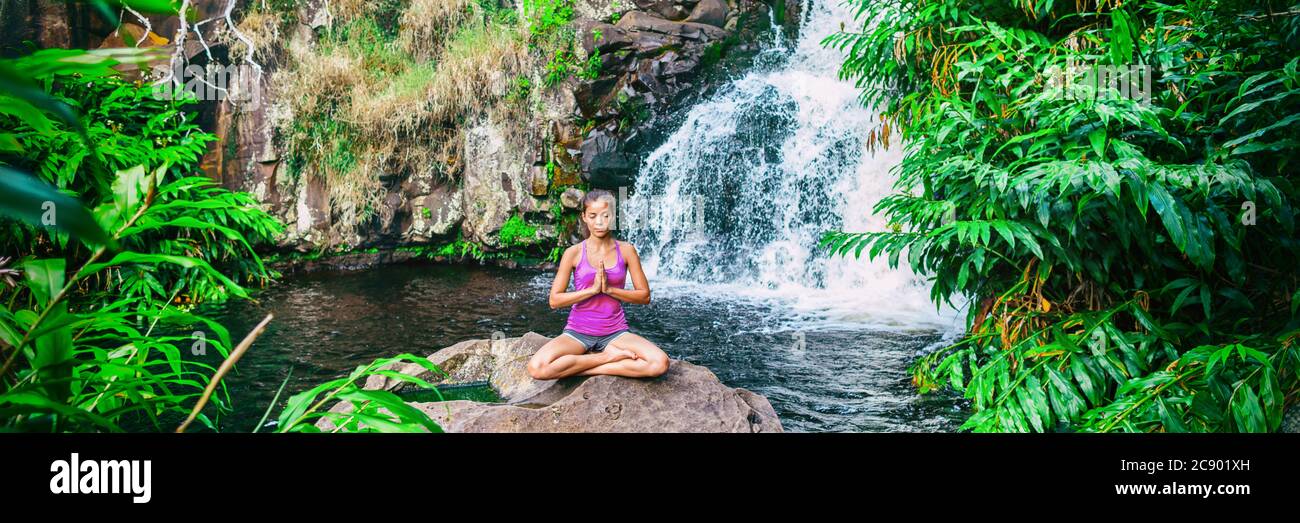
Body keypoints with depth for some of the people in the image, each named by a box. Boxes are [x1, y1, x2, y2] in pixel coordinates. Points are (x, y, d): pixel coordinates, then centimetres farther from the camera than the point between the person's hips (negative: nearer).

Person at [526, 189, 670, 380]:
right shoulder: (574, 253, -3)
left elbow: (644, 295, 1)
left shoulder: (626, 250, 1)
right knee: (536, 368, -30)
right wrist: (592, 289, -16)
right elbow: (554, 300, -5)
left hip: (615, 333, 1)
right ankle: (607, 357, -11)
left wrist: (609, 289, -13)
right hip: (578, 332, -1)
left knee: (660, 363, -27)